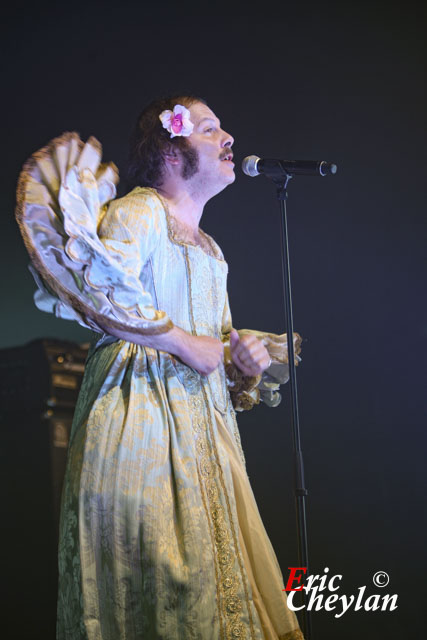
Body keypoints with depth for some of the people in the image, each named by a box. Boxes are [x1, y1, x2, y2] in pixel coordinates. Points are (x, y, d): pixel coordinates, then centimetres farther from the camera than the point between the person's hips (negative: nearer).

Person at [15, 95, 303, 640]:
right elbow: (105, 290, -20)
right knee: (157, 565, -7)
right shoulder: (138, 211, -4)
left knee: (213, 565, 6)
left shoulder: (209, 249, 22)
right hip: (143, 414, -8)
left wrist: (243, 357, 3)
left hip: (203, 422, 8)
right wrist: (188, 346, -15)